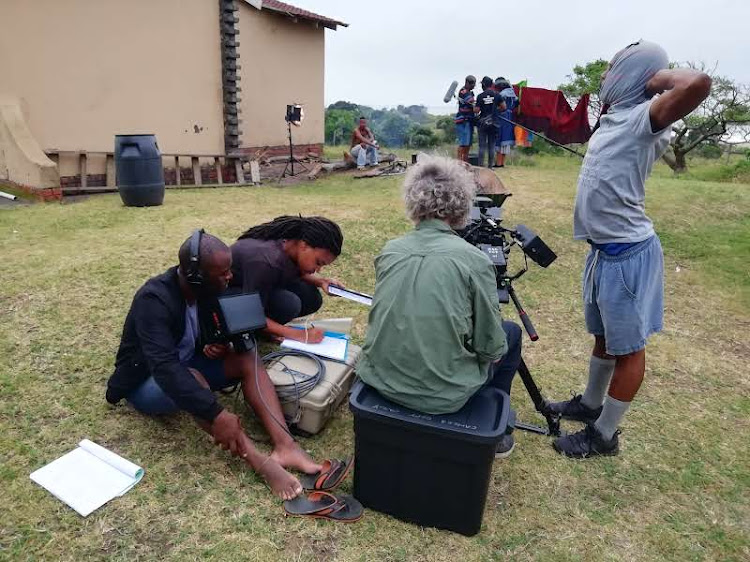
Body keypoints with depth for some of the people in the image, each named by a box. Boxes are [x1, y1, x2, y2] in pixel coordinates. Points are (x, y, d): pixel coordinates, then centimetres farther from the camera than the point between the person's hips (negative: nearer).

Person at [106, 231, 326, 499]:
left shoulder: (206, 290, -9)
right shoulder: (154, 300, -31)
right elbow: (165, 368, -41)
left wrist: (220, 345, -19)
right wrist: (216, 414, -48)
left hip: (185, 364, 7)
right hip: (147, 382, -6)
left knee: (246, 358, -17)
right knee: (192, 379, -38)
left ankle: (284, 445, -30)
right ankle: (262, 463, -41)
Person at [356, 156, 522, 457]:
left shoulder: (389, 251, -2)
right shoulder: (474, 260, -15)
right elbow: (491, 349, -10)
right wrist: (494, 347, 14)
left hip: (381, 379, 5)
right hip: (441, 395, -4)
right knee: (511, 332, 20)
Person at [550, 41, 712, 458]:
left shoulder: (645, 117, -15)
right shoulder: (618, 118, 12)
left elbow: (698, 84, -33)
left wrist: (659, 76, -17)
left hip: (627, 253, -10)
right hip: (605, 249, 10)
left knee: (628, 346, 5)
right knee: (604, 336, 22)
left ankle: (604, 435, 17)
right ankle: (590, 404, 40)